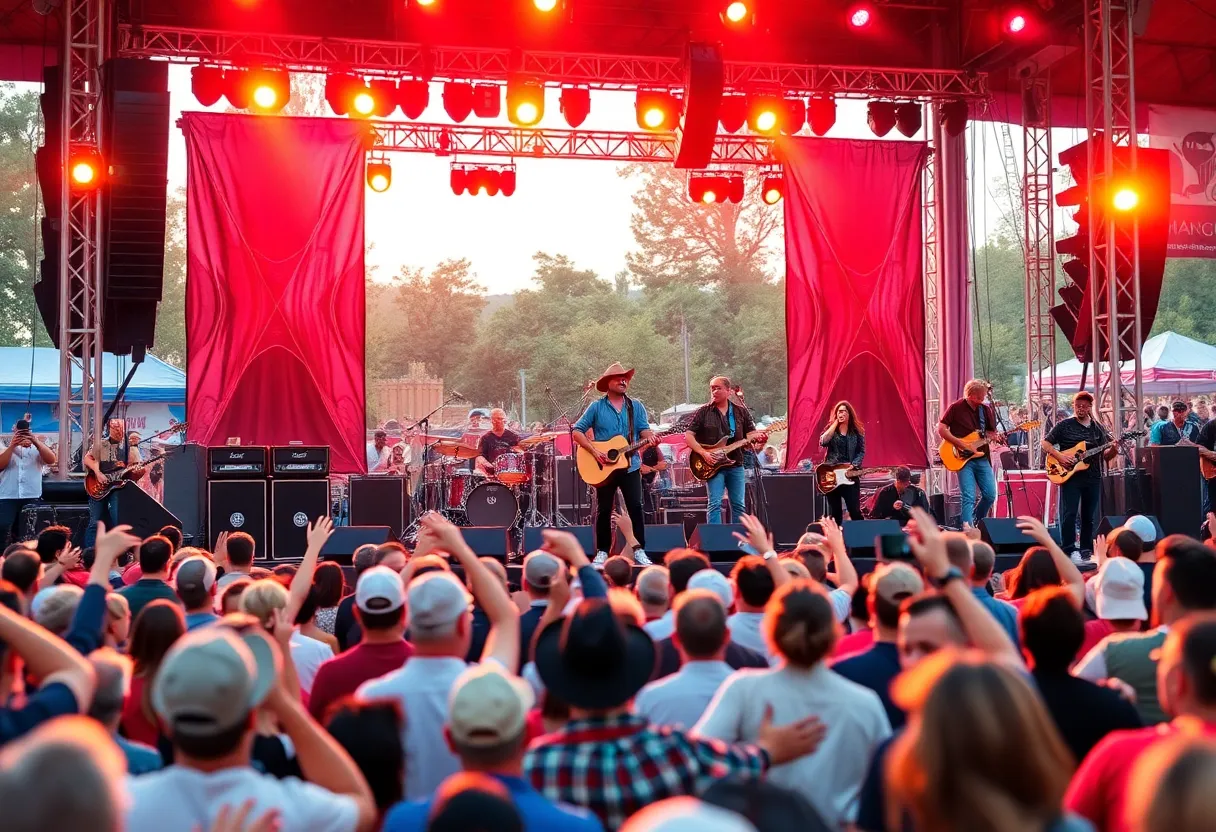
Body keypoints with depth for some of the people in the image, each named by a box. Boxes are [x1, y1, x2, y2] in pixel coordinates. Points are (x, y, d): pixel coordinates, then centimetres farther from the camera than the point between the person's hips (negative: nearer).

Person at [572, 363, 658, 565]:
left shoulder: (636, 407, 8)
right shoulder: (596, 407, 1)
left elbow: (644, 430, 1)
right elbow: (577, 431, -1)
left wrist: (649, 437, -23)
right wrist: (594, 451, -13)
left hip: (630, 465, 1)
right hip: (604, 467, -1)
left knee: (636, 507, -5)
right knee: (603, 510, 4)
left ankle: (639, 551, 1)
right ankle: (602, 552, 13)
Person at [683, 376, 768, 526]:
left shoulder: (742, 412, 9)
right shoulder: (703, 412, 1)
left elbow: (751, 434, 9)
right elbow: (688, 435, -2)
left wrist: (758, 437, -15)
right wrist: (703, 453, -13)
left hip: (736, 464, 3)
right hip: (713, 465, -3)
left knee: (739, 505, 5)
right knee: (715, 503, -11)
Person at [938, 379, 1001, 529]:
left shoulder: (986, 410, 8)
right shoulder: (956, 408, -7)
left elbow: (990, 433, 16)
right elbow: (941, 429, -8)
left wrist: (995, 437, -8)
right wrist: (960, 443, -16)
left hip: (982, 458, 5)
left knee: (990, 494, 2)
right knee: (968, 497, -14)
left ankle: (976, 522, 23)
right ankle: (967, 526, -13)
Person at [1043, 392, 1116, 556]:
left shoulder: (1098, 428, 10)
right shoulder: (1064, 425, 0)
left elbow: (1104, 456, 11)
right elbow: (1045, 443, -1)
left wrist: (1113, 450, -10)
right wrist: (1059, 456, -15)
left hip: (1093, 478, 4)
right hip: (1070, 475, -4)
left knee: (1089, 516, 8)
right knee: (1069, 514, -9)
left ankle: (1086, 549, 18)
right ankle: (1069, 549, -4)